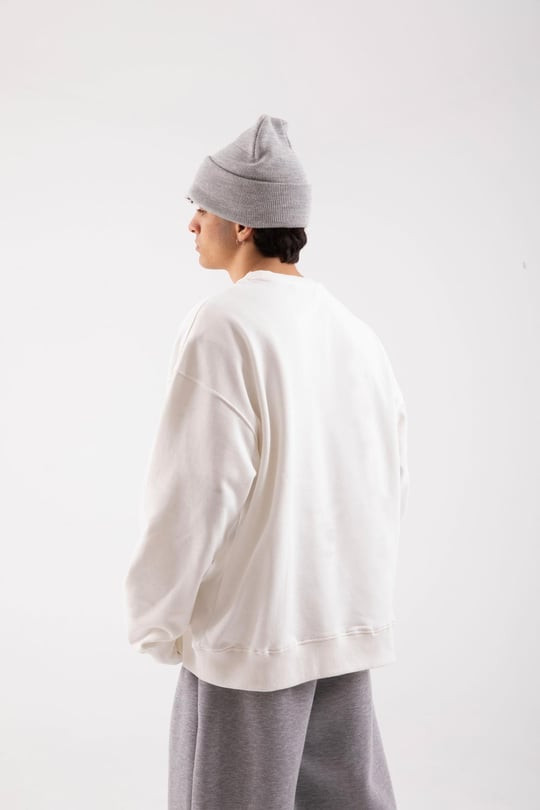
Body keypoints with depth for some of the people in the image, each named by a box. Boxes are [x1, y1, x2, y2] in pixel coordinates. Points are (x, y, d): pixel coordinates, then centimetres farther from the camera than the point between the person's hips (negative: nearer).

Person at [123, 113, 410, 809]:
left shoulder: (223, 325, -15)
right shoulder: (354, 329, 5)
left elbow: (196, 489, -18)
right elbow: (391, 477, 9)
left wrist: (157, 622, -6)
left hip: (247, 628, -6)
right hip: (349, 626, 7)